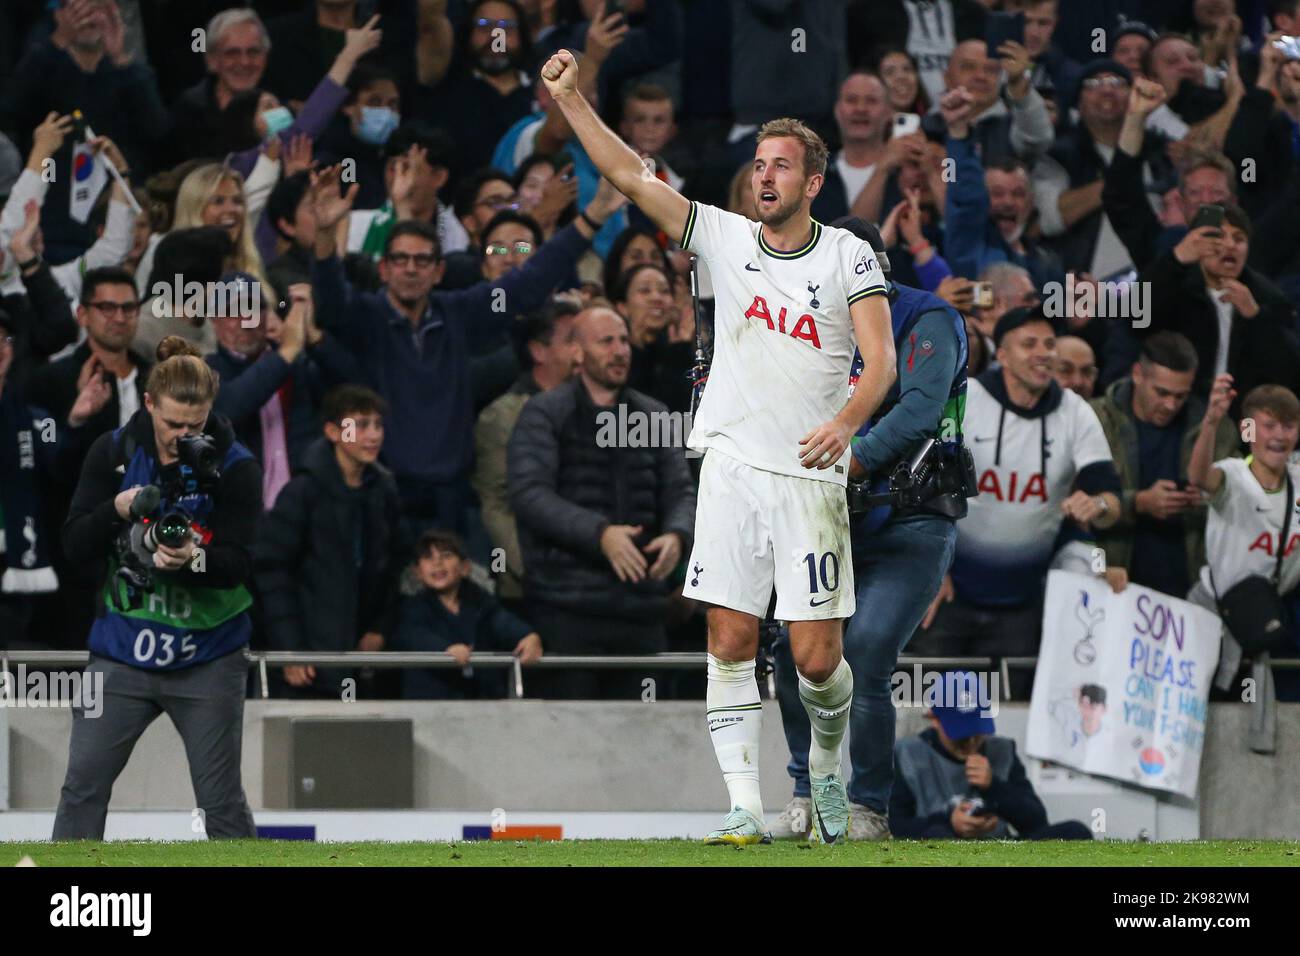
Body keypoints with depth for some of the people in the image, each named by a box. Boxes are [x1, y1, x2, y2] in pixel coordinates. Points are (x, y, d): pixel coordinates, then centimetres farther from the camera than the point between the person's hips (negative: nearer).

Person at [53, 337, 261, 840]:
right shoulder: (114, 452, -3)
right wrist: (117, 510, -23)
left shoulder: (235, 467, -9)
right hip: (121, 651, 2)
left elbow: (238, 563, -14)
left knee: (221, 799, 3)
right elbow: (74, 543, -4)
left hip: (207, 660, -2)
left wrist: (194, 560, -35)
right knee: (83, 788, 0)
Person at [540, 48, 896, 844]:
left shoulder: (849, 258, -1)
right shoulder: (726, 239, 6)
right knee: (731, 644, -5)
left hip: (810, 476, -2)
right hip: (732, 468, 2)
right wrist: (570, 99, -5)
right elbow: (632, 177, 3)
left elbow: (881, 361, -9)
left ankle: (828, 766, 26)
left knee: (816, 658, -3)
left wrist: (845, 422, -28)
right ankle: (745, 808, -1)